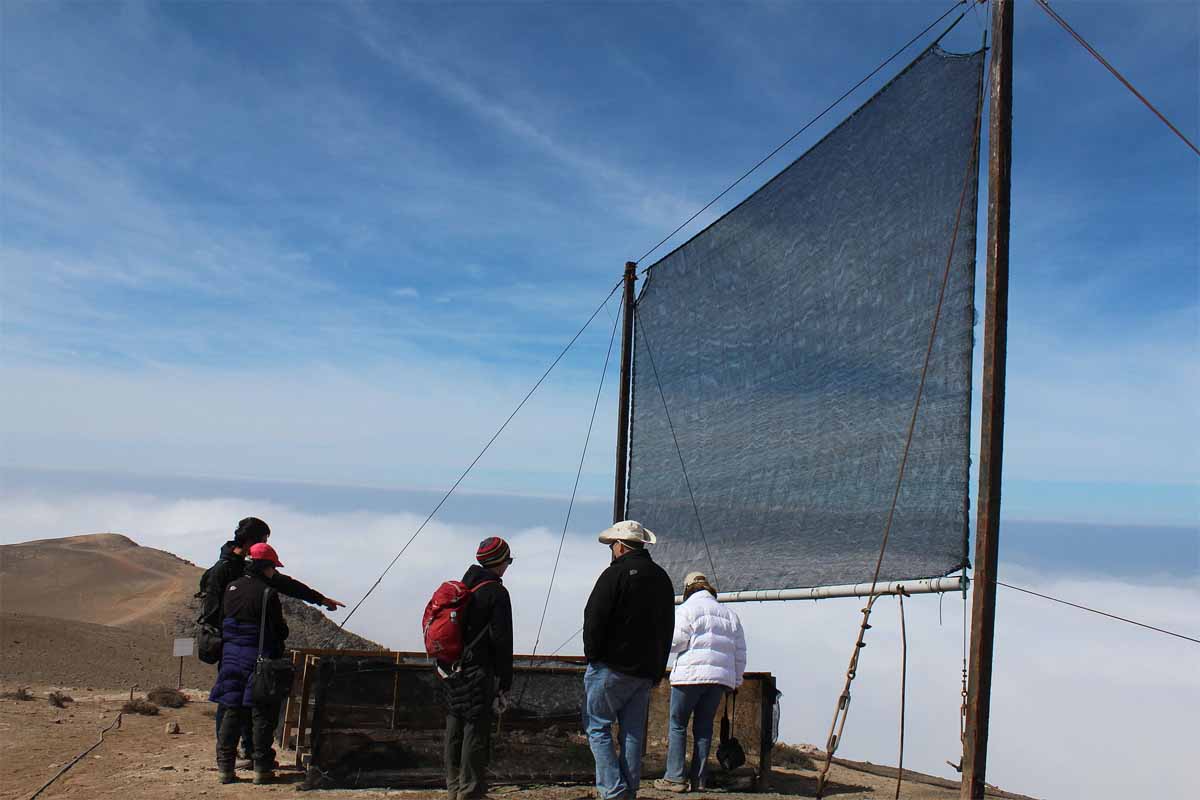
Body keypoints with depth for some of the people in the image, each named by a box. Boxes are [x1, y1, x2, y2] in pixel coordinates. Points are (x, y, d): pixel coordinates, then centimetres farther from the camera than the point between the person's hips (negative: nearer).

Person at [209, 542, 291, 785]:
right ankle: (262, 768, 7)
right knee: (262, 714, 3)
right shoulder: (267, 593, -14)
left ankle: (224, 767, 13)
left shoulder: (231, 589, 4)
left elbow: (222, 621, 12)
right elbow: (280, 631, -9)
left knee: (231, 712, 11)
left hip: (231, 657, 5)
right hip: (259, 659, -5)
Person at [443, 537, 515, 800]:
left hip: (452, 670, 7)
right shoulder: (496, 592, -10)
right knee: (476, 730, -2)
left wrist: (447, 667, 19)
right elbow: (501, 640, -11)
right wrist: (505, 683, -7)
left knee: (455, 729, 13)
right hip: (478, 674, -7)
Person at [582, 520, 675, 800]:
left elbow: (594, 619, -14)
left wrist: (592, 656, -1)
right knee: (633, 733, 10)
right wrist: (657, 670, 19)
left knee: (598, 727, 1)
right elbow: (667, 628, 17)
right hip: (646, 671, 7)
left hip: (612, 667, -7)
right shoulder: (662, 578, 13)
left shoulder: (615, 574, -11)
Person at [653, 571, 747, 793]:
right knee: (704, 726, 11)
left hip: (691, 675, -5)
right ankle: (699, 779, 10)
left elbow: (676, 641, -9)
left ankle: (674, 777, -1)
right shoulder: (730, 614, 17)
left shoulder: (687, 609, 0)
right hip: (721, 677, 5)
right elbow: (740, 652, 16)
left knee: (678, 725, 2)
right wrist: (736, 681, 20)